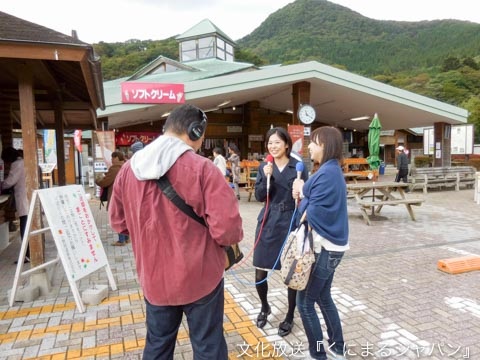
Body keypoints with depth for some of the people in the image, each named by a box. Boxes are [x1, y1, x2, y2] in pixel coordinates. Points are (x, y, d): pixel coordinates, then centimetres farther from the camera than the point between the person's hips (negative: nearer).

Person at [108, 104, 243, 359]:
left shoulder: (128, 169, -2)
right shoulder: (202, 168, -18)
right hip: (199, 277, -4)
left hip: (154, 278, 5)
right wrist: (234, 235, -1)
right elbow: (227, 228, -23)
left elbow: (118, 222, 10)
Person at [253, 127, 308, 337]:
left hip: (291, 223, -2)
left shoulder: (298, 167, -3)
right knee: (260, 274, 7)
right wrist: (267, 178, -18)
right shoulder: (264, 167, 4)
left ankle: (289, 317, 29)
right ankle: (264, 307, 36)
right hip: (268, 224, 2)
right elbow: (259, 196, -3)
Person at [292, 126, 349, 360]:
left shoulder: (327, 173, -20)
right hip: (330, 245, 10)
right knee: (323, 297, 21)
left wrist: (301, 194, -7)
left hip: (324, 248, -10)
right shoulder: (332, 170, 11)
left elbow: (312, 213, -21)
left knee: (305, 302, 3)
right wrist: (303, 195, -2)